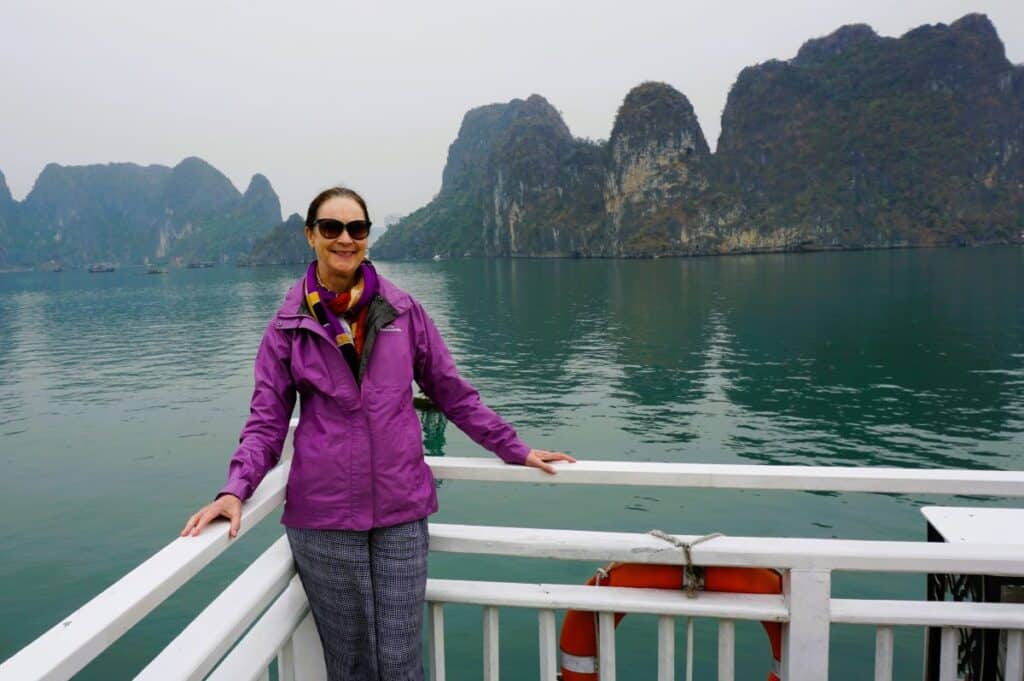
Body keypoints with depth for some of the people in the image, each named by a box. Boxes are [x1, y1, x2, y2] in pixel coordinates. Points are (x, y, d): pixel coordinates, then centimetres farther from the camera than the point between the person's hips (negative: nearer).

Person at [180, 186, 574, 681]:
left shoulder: (403, 310, 3)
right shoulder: (288, 325, 1)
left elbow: (454, 394, 8)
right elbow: (266, 421, 2)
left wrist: (517, 451, 9)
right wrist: (236, 490, -15)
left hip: (401, 511, 1)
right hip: (323, 515, 0)